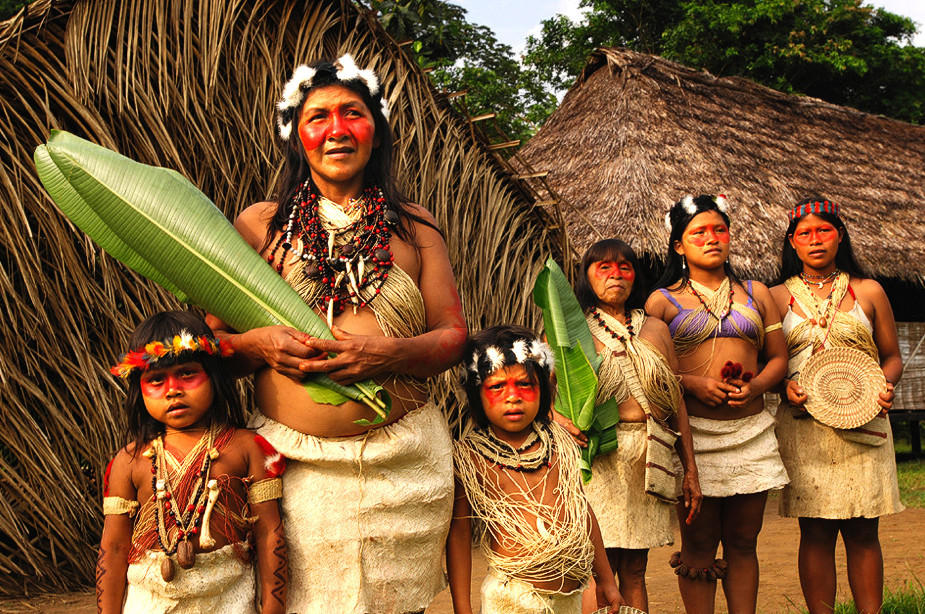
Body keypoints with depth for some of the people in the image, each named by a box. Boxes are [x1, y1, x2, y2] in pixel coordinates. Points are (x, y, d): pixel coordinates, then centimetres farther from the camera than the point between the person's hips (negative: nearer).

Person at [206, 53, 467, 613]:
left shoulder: (413, 227, 10)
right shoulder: (260, 224, 7)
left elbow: (453, 336, 5)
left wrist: (389, 352, -15)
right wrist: (258, 344, -14)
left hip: (402, 462, 1)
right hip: (292, 461, -1)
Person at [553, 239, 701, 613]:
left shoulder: (655, 329, 15)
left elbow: (677, 403, 14)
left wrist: (690, 470, 12)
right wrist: (559, 417, -23)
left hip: (648, 461, 3)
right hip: (596, 456, -3)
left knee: (634, 571, 8)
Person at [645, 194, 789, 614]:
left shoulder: (755, 294, 15)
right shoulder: (662, 300, 5)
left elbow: (778, 358, 14)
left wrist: (755, 385, -7)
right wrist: (693, 384, -16)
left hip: (751, 432, 3)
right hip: (693, 433, -3)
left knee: (742, 542, 8)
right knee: (698, 544, 2)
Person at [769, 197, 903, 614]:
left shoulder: (868, 292, 9)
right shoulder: (777, 296, 8)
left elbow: (892, 357, 13)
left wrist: (886, 385, -7)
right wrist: (784, 384, -10)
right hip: (803, 426, 0)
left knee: (862, 532, 2)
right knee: (815, 531, 0)